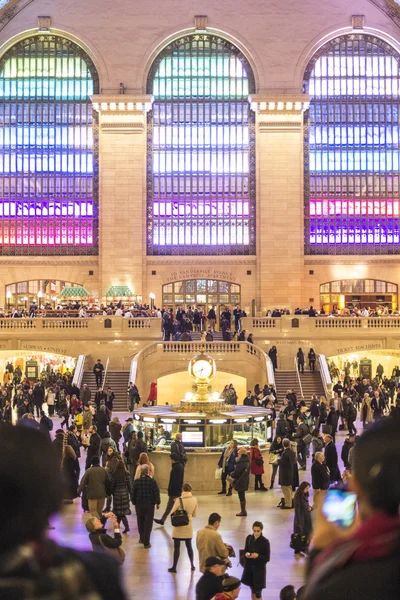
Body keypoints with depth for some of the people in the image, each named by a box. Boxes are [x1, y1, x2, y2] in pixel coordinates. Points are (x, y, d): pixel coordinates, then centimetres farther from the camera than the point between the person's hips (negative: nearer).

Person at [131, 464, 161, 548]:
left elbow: (133, 494, -2)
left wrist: (134, 502, 14)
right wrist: (158, 503, 6)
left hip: (139, 505, 2)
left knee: (140, 522, 20)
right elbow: (157, 493, -9)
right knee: (148, 524, 4)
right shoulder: (153, 482, -13)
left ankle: (142, 538, 34)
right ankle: (146, 543, 5)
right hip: (150, 505, -2)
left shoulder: (136, 482, -7)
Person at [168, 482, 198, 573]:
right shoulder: (194, 500, -5)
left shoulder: (179, 500, -18)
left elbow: (172, 513, -10)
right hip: (188, 526, 4)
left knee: (177, 547, 5)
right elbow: (194, 514, 4)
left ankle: (174, 567, 11)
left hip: (178, 527, -4)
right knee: (189, 546, 19)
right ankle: (192, 565, 26)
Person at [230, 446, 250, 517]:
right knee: (242, 496, 18)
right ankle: (243, 511, 25)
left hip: (240, 481, -9)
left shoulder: (241, 462, -21)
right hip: (245, 481, 9)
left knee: (241, 496, -1)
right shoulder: (247, 460, 8)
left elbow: (237, 472, -20)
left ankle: (243, 511, 4)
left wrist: (232, 475, 1)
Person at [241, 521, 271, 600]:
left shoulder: (265, 541, -14)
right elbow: (245, 551, 9)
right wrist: (246, 554, -13)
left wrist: (258, 556, -26)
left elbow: (267, 558, -11)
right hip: (249, 567, 4)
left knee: (258, 593, -4)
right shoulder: (249, 538, -2)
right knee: (252, 590, 15)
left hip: (259, 569, -4)